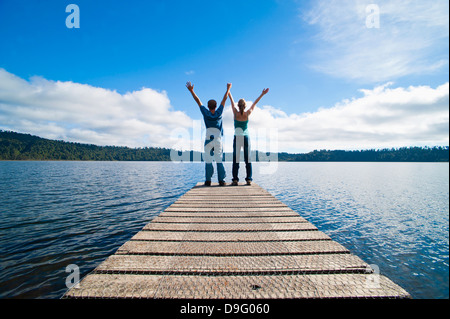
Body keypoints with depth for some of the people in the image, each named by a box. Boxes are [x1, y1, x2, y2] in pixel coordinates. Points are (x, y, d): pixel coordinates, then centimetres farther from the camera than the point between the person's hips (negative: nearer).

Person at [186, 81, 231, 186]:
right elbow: (224, 100, 10)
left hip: (208, 139, -1)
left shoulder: (206, 113, -2)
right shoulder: (219, 113, 0)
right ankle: (221, 180, -1)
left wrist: (191, 91, 10)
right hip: (218, 139, 1)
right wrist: (228, 89, 21)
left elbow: (198, 101, 4)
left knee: (208, 160, 1)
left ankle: (208, 180, -2)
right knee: (219, 160, 2)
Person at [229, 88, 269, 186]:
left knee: (236, 159, -1)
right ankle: (249, 179, 0)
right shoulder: (248, 113, -4)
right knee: (248, 159, 3)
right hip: (246, 138, 1)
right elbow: (254, 103, 7)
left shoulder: (235, 113, -6)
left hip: (237, 138, -1)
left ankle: (235, 179, -5)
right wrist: (262, 94, 18)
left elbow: (232, 101, 6)